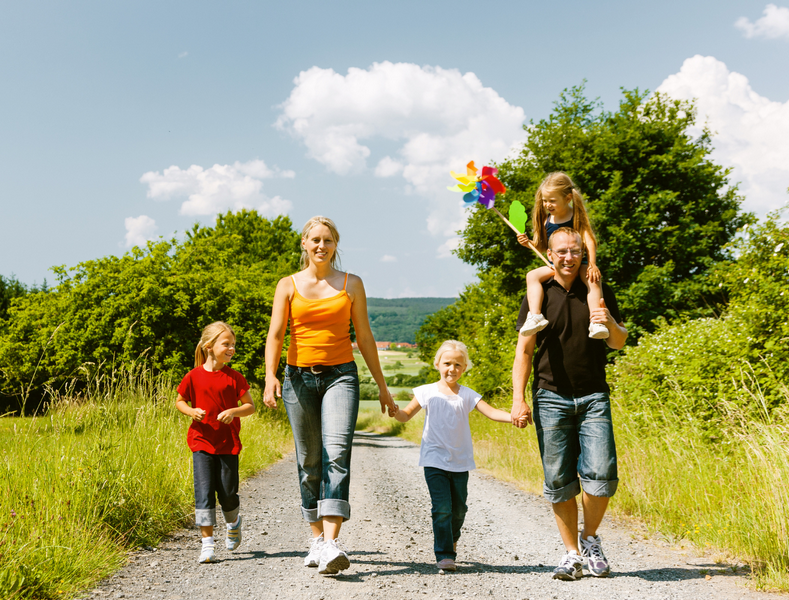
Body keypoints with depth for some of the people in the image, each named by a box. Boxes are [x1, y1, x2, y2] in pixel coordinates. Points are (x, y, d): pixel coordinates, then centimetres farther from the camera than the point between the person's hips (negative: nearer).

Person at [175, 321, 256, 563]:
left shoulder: (234, 378, -1)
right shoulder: (194, 376, -2)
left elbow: (250, 405, 3)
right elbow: (180, 401, 11)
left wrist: (233, 411, -16)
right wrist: (191, 411, -9)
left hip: (228, 444, 1)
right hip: (201, 443, 0)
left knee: (228, 492, 5)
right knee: (204, 492, -6)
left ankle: (234, 522, 37)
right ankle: (207, 542, 0)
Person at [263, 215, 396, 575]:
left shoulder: (351, 284, 9)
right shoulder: (288, 285, 7)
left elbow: (364, 337, 12)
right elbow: (275, 334, -2)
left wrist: (382, 386, 12)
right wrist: (270, 377, -18)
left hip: (341, 375, -1)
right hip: (300, 376, 1)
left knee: (336, 454, -18)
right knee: (309, 462, 6)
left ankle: (332, 544, -25)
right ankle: (317, 539, 21)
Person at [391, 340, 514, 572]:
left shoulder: (467, 395, 3)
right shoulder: (428, 392, 1)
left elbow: (491, 413, -5)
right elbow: (406, 415, 5)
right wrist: (394, 409, -18)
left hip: (460, 462, 2)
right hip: (435, 460, -2)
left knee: (458, 509, 9)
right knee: (442, 507, -11)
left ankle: (450, 538, 37)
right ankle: (444, 554, -5)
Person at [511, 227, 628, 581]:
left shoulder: (599, 292, 8)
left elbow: (619, 343, 10)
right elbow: (523, 351, 3)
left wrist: (610, 324, -13)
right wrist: (518, 400, -6)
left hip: (593, 396, 1)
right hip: (551, 397, -1)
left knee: (601, 475, -9)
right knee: (559, 481, -1)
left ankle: (590, 538, 15)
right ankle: (572, 554, 12)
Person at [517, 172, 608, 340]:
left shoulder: (577, 216, -4)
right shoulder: (546, 220, 6)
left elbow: (589, 240, -11)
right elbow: (543, 246, 16)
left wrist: (592, 265, -22)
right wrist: (529, 243, -5)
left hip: (579, 263, -3)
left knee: (593, 279, -32)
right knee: (532, 275, -21)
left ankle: (596, 322, -36)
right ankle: (535, 316, -34)